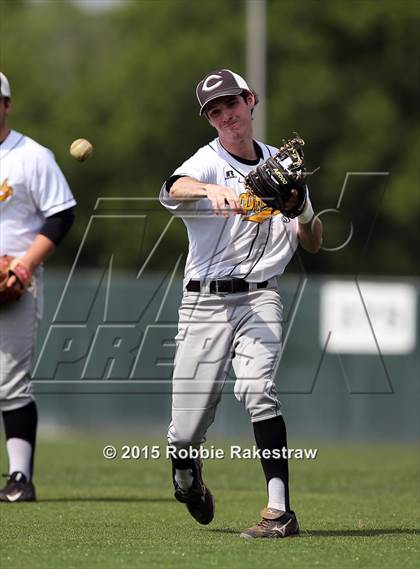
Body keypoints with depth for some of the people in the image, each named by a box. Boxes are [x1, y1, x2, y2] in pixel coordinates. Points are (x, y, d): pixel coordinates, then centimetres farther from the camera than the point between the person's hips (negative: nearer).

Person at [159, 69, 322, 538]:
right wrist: (211, 190, -47)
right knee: (185, 432, -3)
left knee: (257, 388, -26)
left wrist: (302, 210, -5)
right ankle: (187, 479, 33)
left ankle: (280, 509, -27)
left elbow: (312, 245, 17)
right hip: (205, 301, -1)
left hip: (260, 298, 1)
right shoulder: (208, 162, 0)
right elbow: (173, 190, -25)